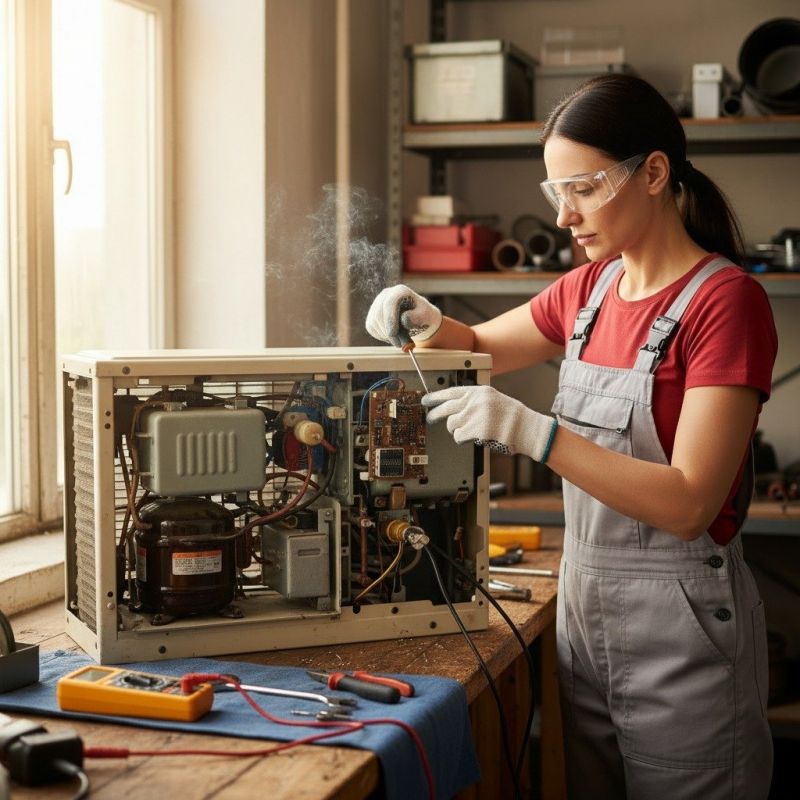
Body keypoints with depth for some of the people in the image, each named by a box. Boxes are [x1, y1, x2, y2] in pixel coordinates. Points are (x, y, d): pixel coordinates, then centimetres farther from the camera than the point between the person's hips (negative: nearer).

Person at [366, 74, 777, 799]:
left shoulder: (725, 299, -15)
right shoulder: (591, 288, 6)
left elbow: (689, 504, -22)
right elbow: (481, 347, 21)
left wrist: (533, 432, -29)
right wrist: (426, 322, -1)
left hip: (680, 626, -6)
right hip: (581, 605, 7)